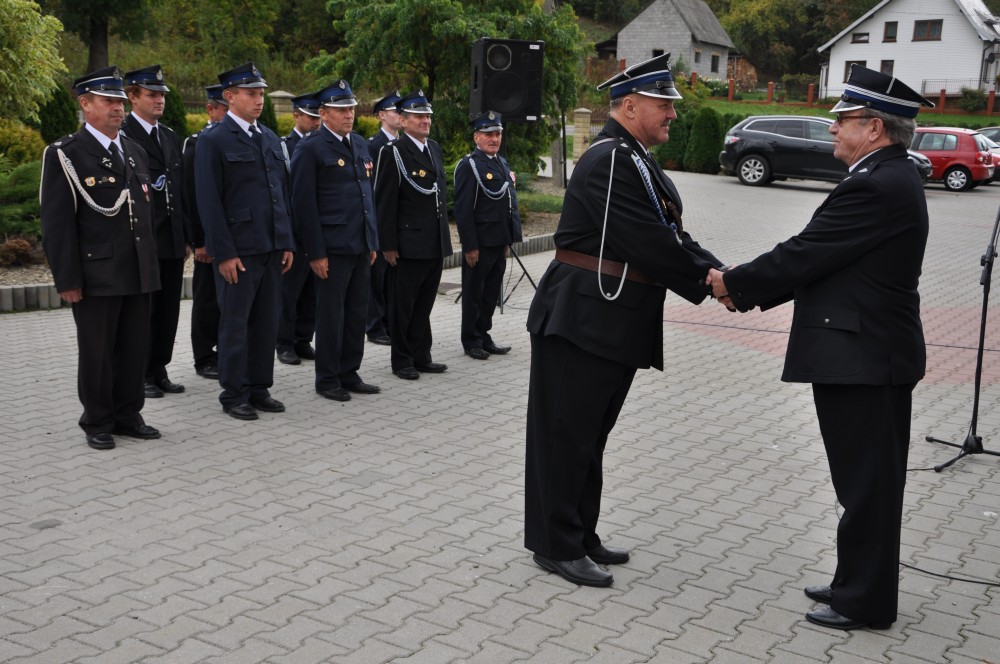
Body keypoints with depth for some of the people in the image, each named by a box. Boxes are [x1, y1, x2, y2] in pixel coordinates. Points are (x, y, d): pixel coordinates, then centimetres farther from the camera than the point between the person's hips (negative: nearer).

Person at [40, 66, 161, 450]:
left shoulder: (135, 152, 15)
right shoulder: (65, 155, -6)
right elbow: (57, 224, -9)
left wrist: (152, 265, 15)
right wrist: (66, 280, -13)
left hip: (138, 274, 6)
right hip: (96, 276, -6)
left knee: (135, 349, 10)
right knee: (97, 353, 5)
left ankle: (128, 416, 24)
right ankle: (97, 424, 18)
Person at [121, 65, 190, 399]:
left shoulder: (170, 137, 16)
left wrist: (187, 236, 14)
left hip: (172, 240, 7)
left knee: (168, 309, 10)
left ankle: (159, 371, 21)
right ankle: (140, 375, 12)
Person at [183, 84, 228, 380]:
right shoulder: (196, 144, -7)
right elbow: (192, 196, -11)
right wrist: (200, 241, -16)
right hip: (211, 238, -6)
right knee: (208, 298, 3)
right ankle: (205, 359, 13)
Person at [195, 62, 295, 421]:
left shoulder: (270, 138, 14)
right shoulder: (213, 141, -6)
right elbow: (209, 203, -10)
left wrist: (287, 243, 10)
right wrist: (224, 253, -14)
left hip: (272, 248, 6)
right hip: (238, 250, -6)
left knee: (266, 323, 10)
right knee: (235, 324, 3)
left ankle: (259, 388, 21)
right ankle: (234, 395, 13)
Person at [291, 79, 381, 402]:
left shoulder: (360, 143, 14)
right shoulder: (310, 148, -8)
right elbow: (304, 204, -11)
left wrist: (373, 240, 15)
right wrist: (316, 252, -14)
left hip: (360, 244, 7)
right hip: (332, 247, -7)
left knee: (357, 312, 11)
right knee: (331, 314, 2)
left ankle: (349, 373, 22)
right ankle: (328, 379, 13)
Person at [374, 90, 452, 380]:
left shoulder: (435, 149, 13)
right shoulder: (393, 152, -9)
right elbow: (385, 202, -11)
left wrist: (444, 235, 15)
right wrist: (388, 244, -14)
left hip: (435, 244, 7)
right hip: (408, 244, -7)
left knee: (424, 304, 14)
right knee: (403, 305, 4)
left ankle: (421, 356, 24)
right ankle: (401, 360, 14)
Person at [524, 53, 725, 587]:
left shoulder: (636, 162, 16)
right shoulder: (610, 160, -16)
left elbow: (671, 233, 11)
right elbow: (648, 242, -22)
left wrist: (712, 268, -4)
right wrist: (705, 280, -12)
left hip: (616, 324, 10)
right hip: (583, 319, -10)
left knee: (591, 434, 17)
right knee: (566, 434, 1)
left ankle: (581, 536, 29)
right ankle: (557, 545, 12)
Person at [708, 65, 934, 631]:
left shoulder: (877, 187, -20)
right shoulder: (891, 178, 13)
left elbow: (804, 254, -19)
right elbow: (823, 259, 14)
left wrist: (734, 283, -5)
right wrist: (754, 291, 10)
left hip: (861, 357, -10)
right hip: (875, 351, 10)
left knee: (866, 482, 1)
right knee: (869, 480, 17)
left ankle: (866, 601, 13)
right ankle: (861, 584, 30)